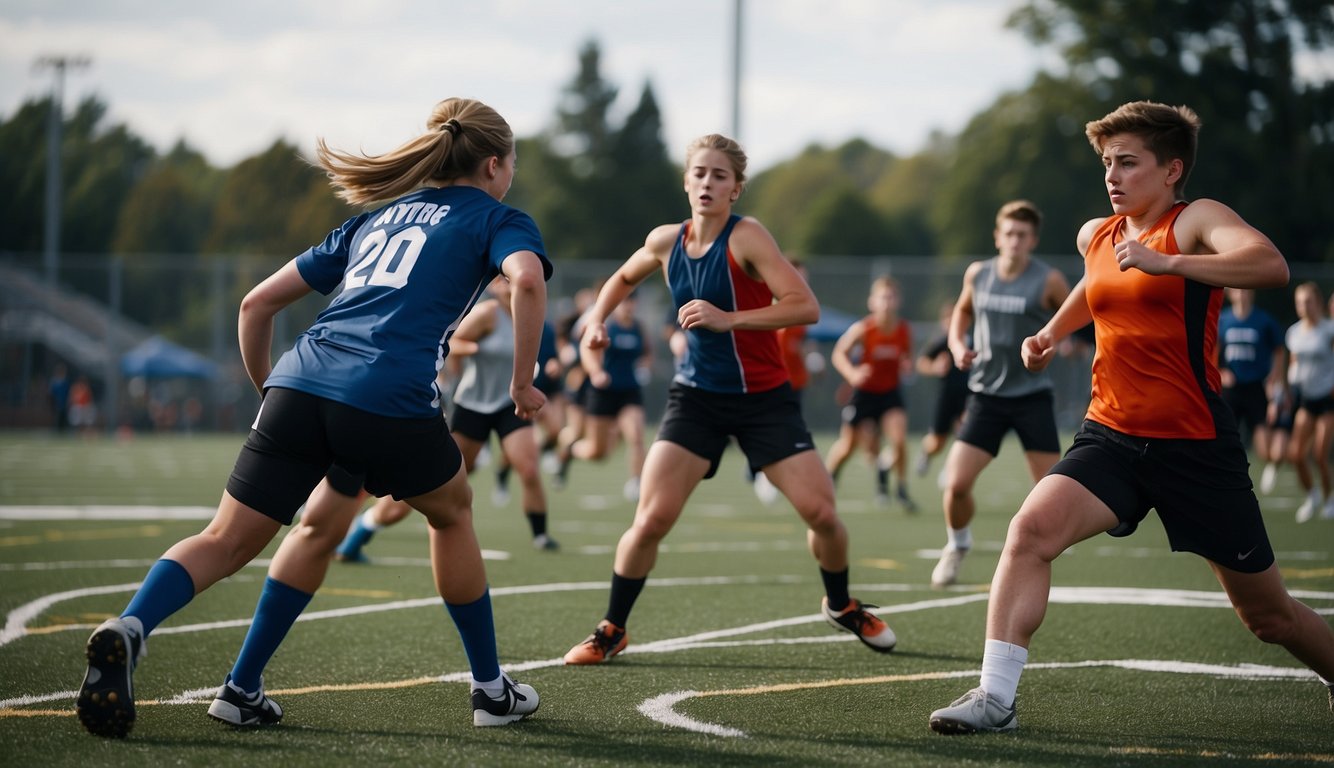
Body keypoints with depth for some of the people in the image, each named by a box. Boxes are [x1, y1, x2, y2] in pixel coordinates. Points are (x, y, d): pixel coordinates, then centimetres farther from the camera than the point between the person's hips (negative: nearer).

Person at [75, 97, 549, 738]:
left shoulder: (375, 218, 31)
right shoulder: (496, 218, 17)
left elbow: (257, 302, 27)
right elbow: (527, 279, -8)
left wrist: (267, 386, 38)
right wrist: (523, 383, 1)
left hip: (300, 382, 4)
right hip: (391, 399, -4)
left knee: (228, 541, 4)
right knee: (452, 513, 23)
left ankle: (130, 627, -23)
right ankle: (491, 689, 29)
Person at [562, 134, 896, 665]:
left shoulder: (746, 238, -15)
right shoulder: (665, 242, 0)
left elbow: (805, 306, -25)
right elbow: (624, 277, 24)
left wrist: (727, 319, -30)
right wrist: (598, 317, 6)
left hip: (764, 398, -3)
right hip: (696, 397, 3)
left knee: (821, 512, -7)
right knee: (651, 519, -10)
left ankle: (841, 605, 23)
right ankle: (611, 630, 8)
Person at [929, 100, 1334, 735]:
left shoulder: (1196, 220, -9)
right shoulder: (1095, 236, 10)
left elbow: (1271, 266, -31)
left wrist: (1165, 262, -40)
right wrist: (1052, 331, 24)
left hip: (1197, 445, -4)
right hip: (1111, 436, 4)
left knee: (1268, 615, 7)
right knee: (1031, 527, -25)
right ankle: (996, 696, -25)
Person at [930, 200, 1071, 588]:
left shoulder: (1048, 280, -9)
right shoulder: (977, 273, 3)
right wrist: (957, 343, 5)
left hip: (1032, 396, -2)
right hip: (986, 395, 2)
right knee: (956, 484, -7)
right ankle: (957, 546, 22)